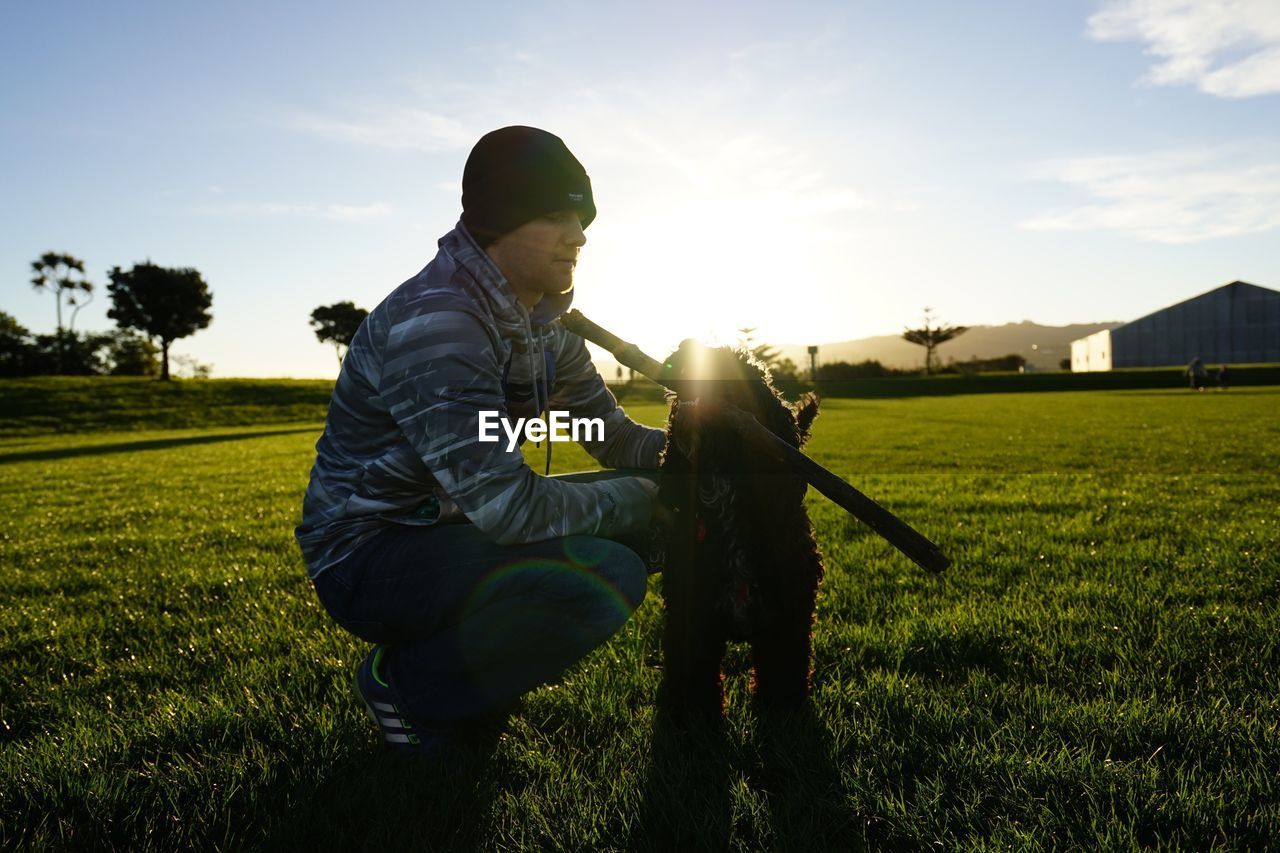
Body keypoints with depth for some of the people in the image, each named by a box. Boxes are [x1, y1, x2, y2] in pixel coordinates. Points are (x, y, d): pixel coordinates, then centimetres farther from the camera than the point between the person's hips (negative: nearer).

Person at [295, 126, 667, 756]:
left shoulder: (544, 324, 3)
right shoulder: (433, 324, -26)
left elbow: (616, 438, 8)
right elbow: (506, 504, -31)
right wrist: (647, 495, -19)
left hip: (449, 528, 9)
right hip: (366, 558, -9)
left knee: (643, 509, 3)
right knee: (604, 577, -29)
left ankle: (469, 655, 10)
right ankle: (405, 684, -3)